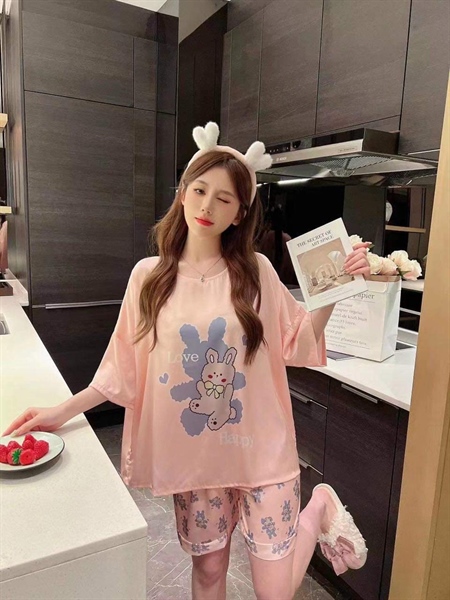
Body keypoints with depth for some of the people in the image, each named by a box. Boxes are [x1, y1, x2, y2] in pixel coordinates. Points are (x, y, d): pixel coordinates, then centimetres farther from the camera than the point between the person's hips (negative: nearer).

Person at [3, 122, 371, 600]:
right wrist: (64, 411, -5)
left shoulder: (256, 272, -7)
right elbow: (125, 368, 0)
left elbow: (298, 343, 0)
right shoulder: (149, 276, -4)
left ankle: (321, 510, 34)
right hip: (192, 454, 2)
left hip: (259, 449, -1)